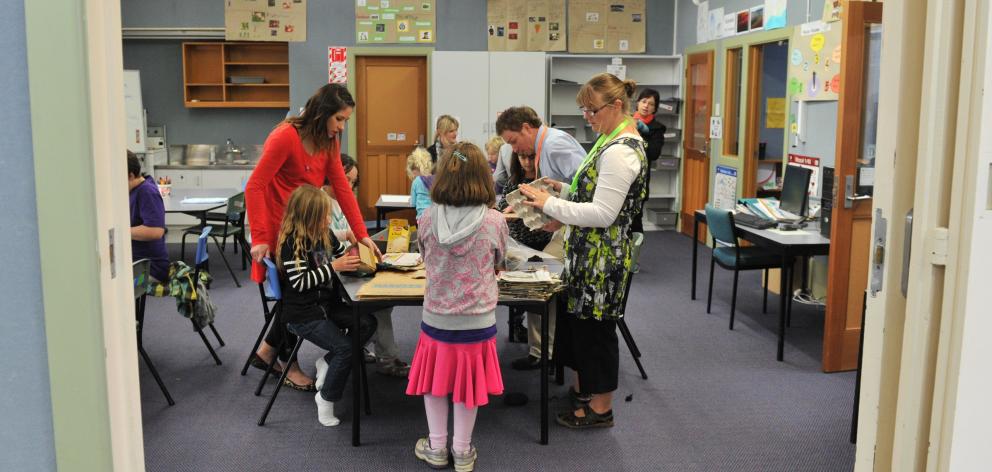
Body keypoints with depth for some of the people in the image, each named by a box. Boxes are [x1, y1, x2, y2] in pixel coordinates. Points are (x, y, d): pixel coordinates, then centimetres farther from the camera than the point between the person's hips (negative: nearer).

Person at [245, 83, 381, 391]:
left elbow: (342, 187, -2)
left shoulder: (328, 142, 2)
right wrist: (259, 238, -25)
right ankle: (289, 365, 20)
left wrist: (362, 234, -8)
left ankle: (267, 350, 31)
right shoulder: (285, 137, -21)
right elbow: (254, 186, -22)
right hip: (278, 228, -7)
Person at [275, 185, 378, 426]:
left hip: (326, 302, 8)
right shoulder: (292, 243, -17)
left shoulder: (325, 234, 5)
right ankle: (326, 398, 2)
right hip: (301, 313, -8)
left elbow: (343, 257, 19)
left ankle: (327, 361, 9)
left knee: (368, 323, -6)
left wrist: (357, 255, -1)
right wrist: (333, 267, -24)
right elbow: (300, 282, -23)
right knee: (345, 347, -19)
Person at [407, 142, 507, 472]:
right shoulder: (495, 222, -14)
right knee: (466, 384, 14)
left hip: (436, 319, 1)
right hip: (477, 321, -1)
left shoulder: (428, 219, -11)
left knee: (434, 381, 19)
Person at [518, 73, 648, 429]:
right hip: (588, 252, 10)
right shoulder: (612, 140, 10)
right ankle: (583, 387, 39)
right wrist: (565, 193, 7)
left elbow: (603, 213, -25)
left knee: (594, 326, 4)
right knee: (575, 318, 21)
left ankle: (601, 408, 21)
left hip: (602, 256, -10)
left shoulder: (621, 152, -23)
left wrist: (550, 203, -22)